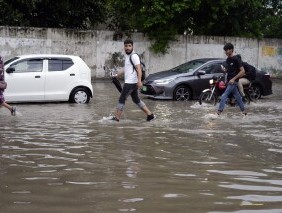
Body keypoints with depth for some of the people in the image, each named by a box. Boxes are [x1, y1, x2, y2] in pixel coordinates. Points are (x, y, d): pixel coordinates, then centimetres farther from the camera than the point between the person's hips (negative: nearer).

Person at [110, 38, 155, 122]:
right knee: (136, 100, 14)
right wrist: (118, 74, 33)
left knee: (121, 99, -5)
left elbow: (139, 69, -22)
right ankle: (150, 115, 16)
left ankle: (116, 118, 1)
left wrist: (139, 80, -33)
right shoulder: (127, 56, 17)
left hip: (130, 83, -10)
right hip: (129, 82, 10)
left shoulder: (134, 56, -13)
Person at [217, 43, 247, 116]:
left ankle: (219, 111, -13)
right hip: (229, 81, 8)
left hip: (233, 81, -8)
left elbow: (242, 71, -16)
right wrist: (225, 70, 0)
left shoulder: (236, 59, -15)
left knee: (224, 96, -13)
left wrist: (233, 79, -20)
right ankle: (243, 110, 22)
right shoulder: (227, 59, 10)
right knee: (237, 96, 14)